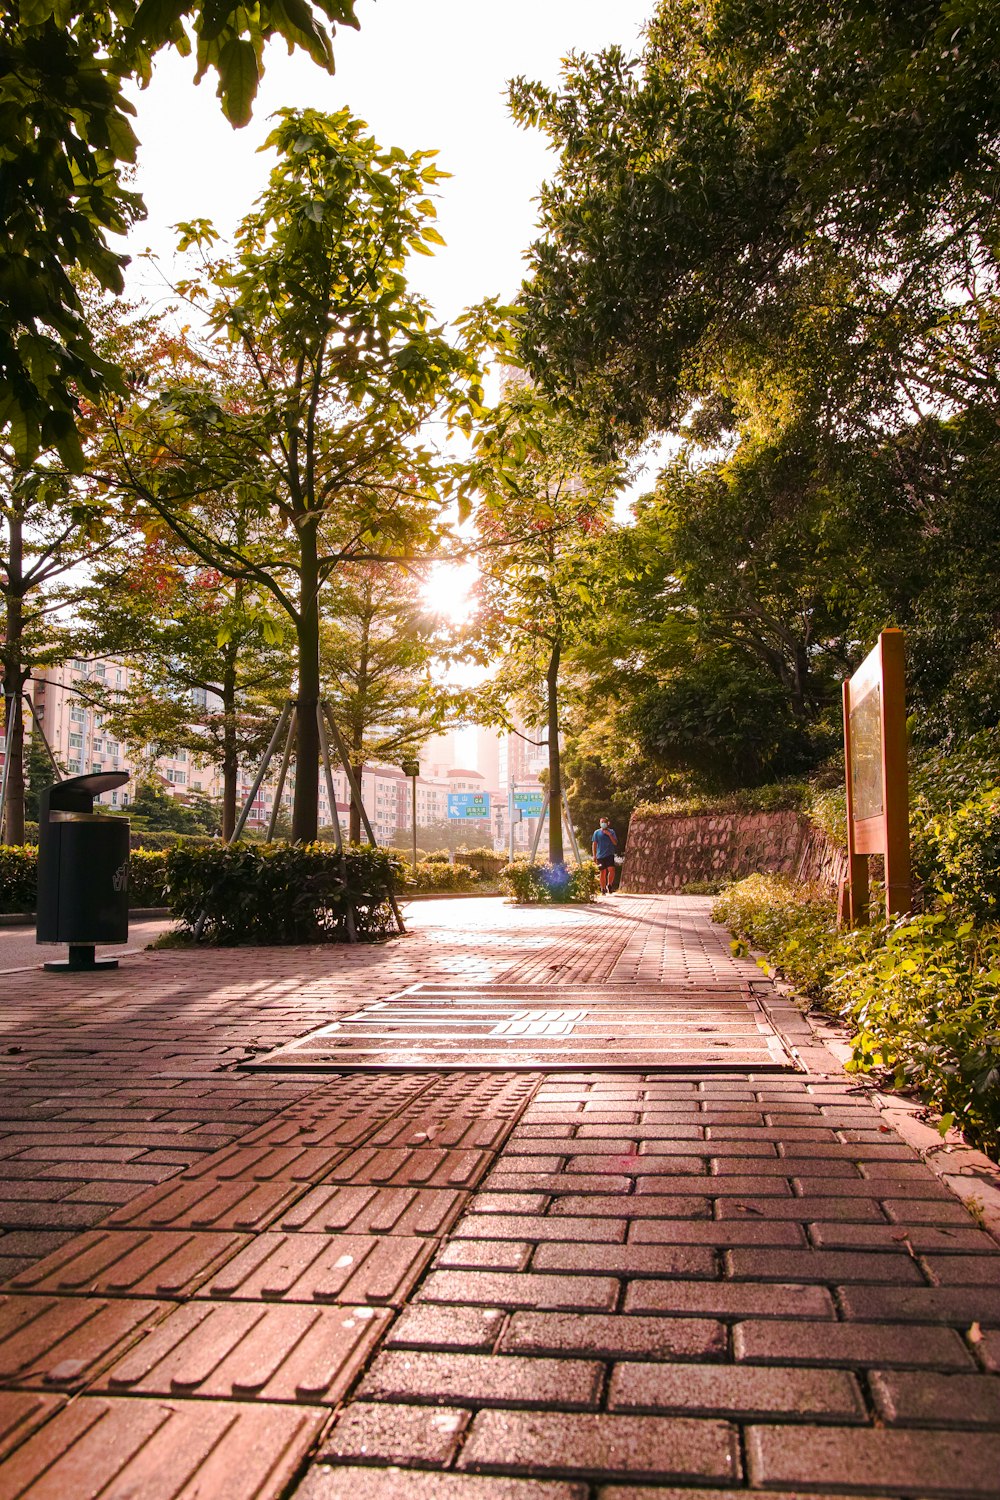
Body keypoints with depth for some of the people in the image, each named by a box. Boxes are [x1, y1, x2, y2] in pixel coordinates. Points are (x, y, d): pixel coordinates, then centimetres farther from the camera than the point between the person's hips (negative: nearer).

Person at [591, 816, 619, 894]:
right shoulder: (597, 832, 6)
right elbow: (594, 844, 7)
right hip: (600, 855, 0)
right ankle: (603, 890, 13)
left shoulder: (611, 832, 7)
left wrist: (609, 834, -11)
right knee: (603, 872, 3)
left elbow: (615, 843, 0)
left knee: (611, 870, -17)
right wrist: (594, 855, 0)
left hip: (610, 855, 0)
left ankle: (609, 885, 5)